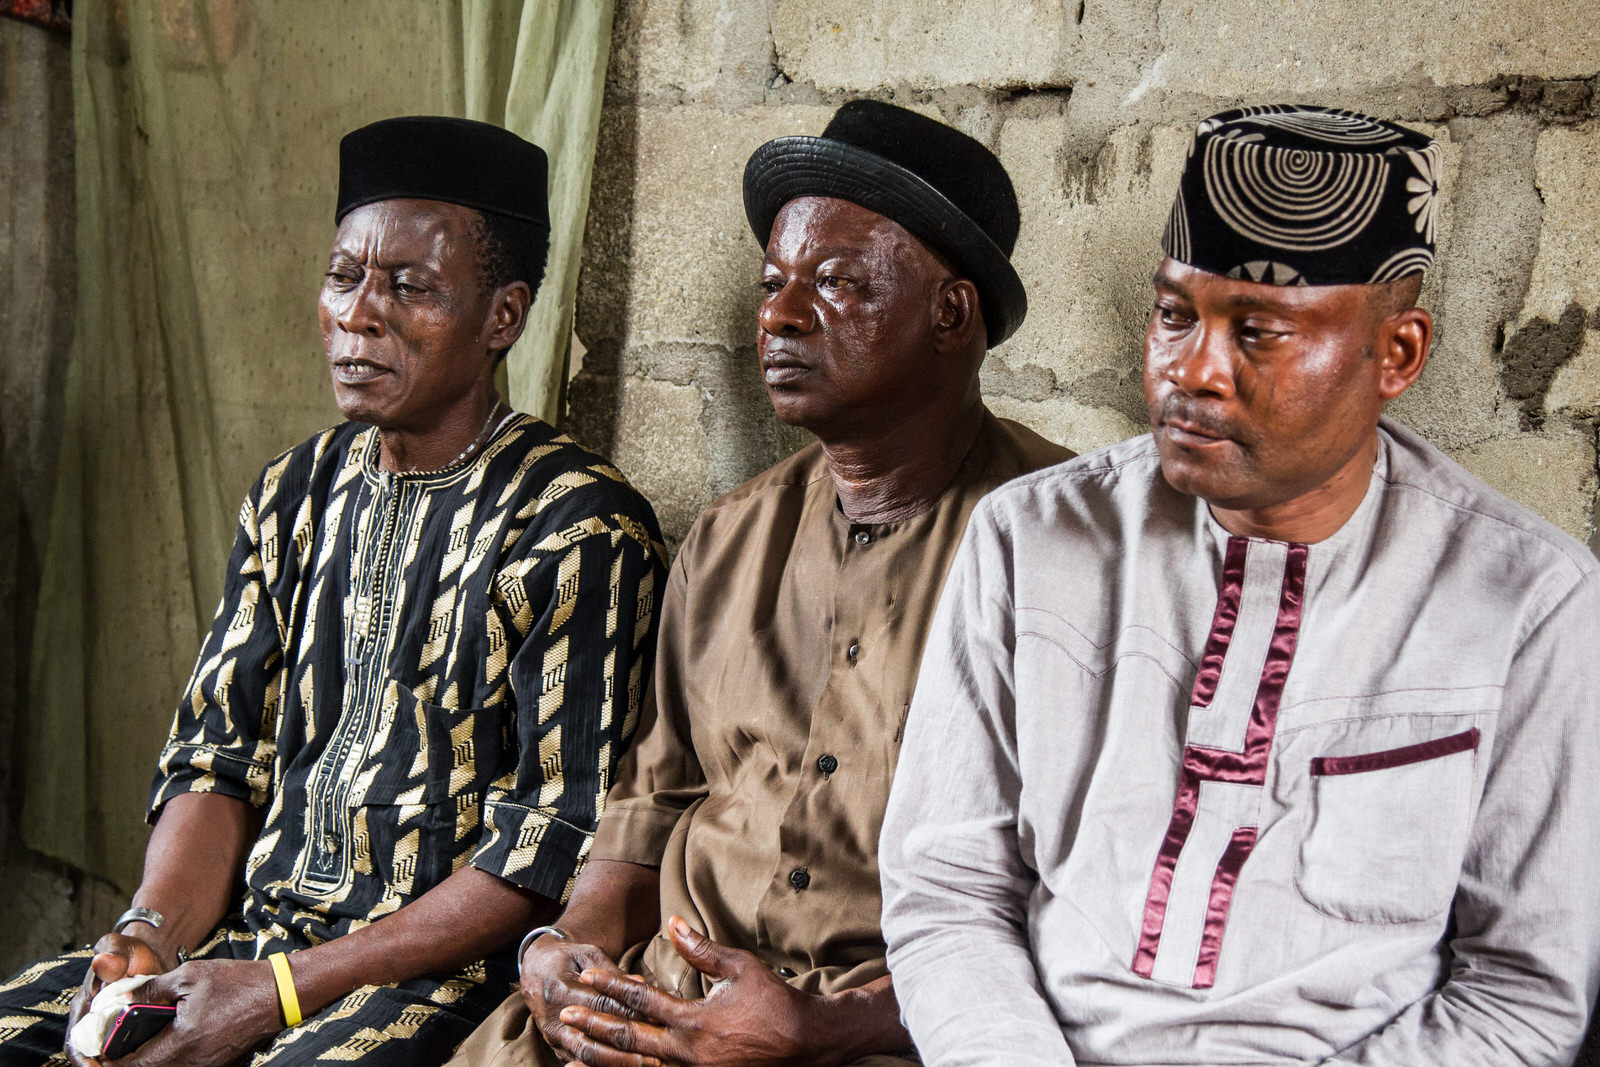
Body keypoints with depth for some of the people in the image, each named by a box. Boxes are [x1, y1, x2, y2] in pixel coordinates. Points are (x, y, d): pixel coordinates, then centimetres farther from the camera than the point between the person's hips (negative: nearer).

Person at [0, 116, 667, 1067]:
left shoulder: (582, 529, -9)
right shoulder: (295, 495, 12)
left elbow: (560, 845, -13)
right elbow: (220, 752, 12)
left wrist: (281, 990, -16)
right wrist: (154, 933, -8)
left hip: (442, 975, -5)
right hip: (252, 931, 6)